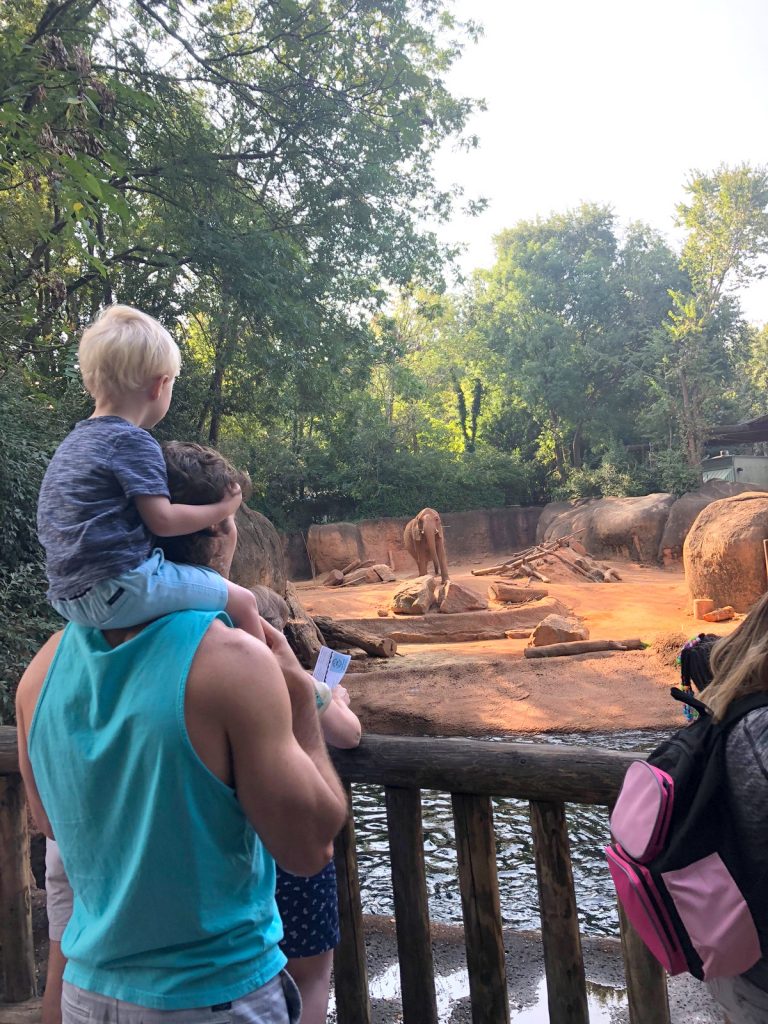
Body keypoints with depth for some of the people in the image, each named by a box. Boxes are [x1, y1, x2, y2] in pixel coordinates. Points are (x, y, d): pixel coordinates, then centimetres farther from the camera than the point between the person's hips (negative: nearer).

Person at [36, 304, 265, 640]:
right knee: (241, 601, -1)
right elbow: (162, 520, -15)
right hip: (120, 589, -10)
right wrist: (223, 508, -3)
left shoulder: (73, 441, 15)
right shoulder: (133, 441, -12)